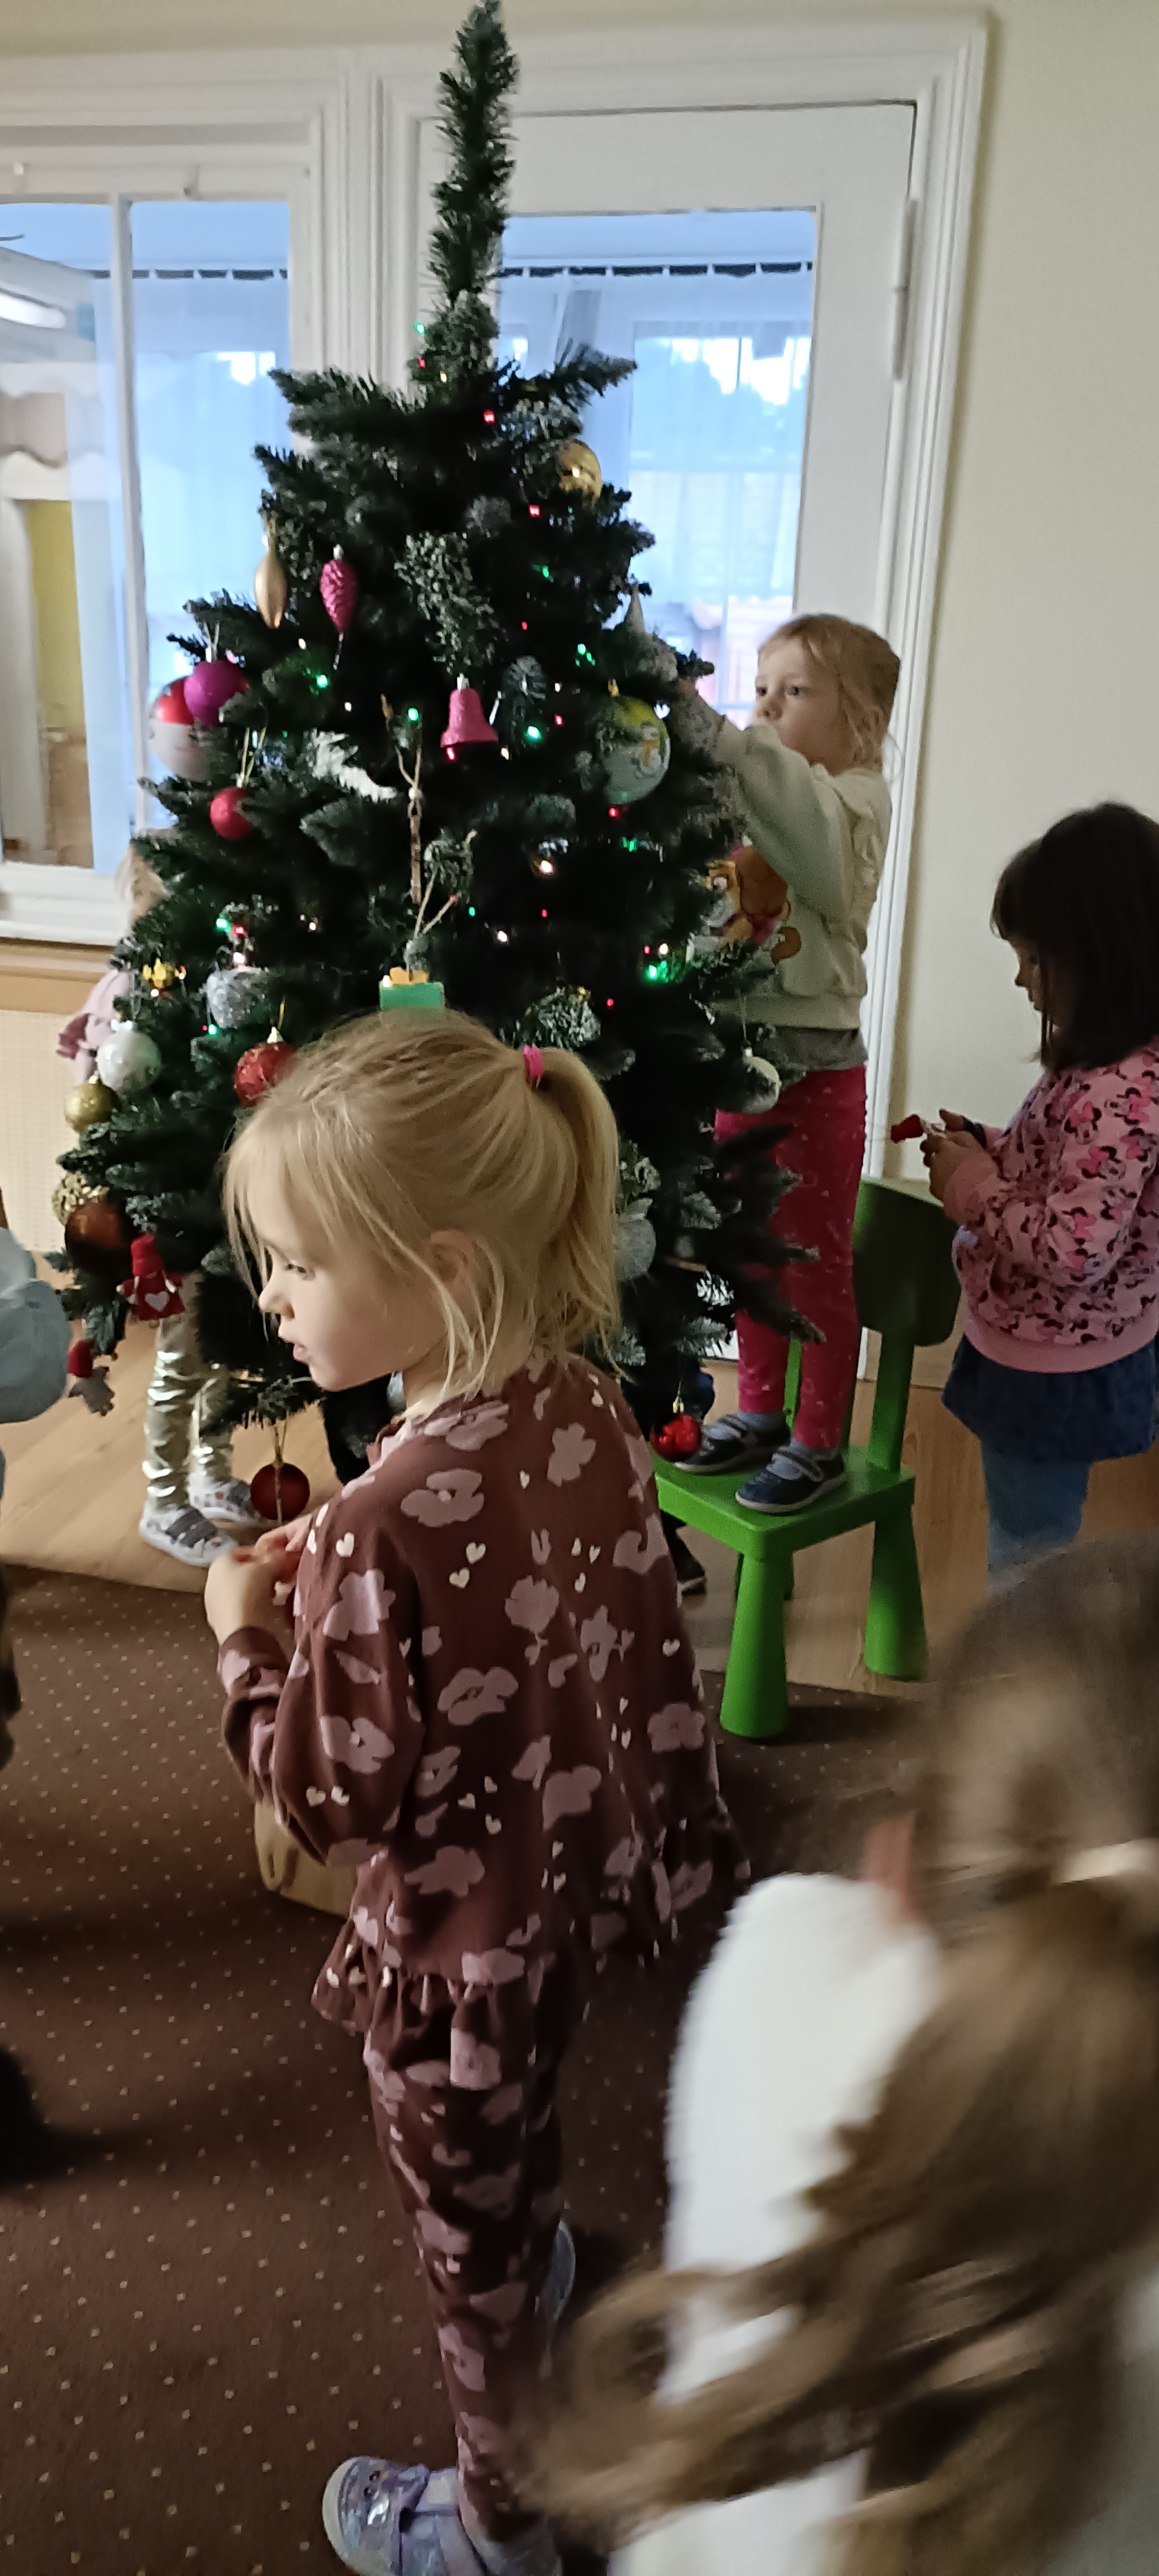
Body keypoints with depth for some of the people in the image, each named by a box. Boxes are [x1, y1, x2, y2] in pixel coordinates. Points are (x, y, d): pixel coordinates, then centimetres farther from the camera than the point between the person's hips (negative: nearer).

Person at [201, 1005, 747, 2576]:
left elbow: (335, 1800, -25)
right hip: (582, 1874, 7)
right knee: (518, 2141, 37)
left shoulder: (388, 1529, -37)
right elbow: (645, 1638, -1)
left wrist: (245, 1633, -12)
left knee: (469, 2237, 22)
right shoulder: (593, 1416, -14)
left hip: (461, 1946, -7)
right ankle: (541, 2274, 68)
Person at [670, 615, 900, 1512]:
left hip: (816, 1063, -7)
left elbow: (803, 822, -34)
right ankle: (761, 1412, 33)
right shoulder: (747, 795, 12)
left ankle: (819, 1442, 18)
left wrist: (702, 722, -38)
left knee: (820, 1258, 5)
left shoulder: (855, 800, -10)